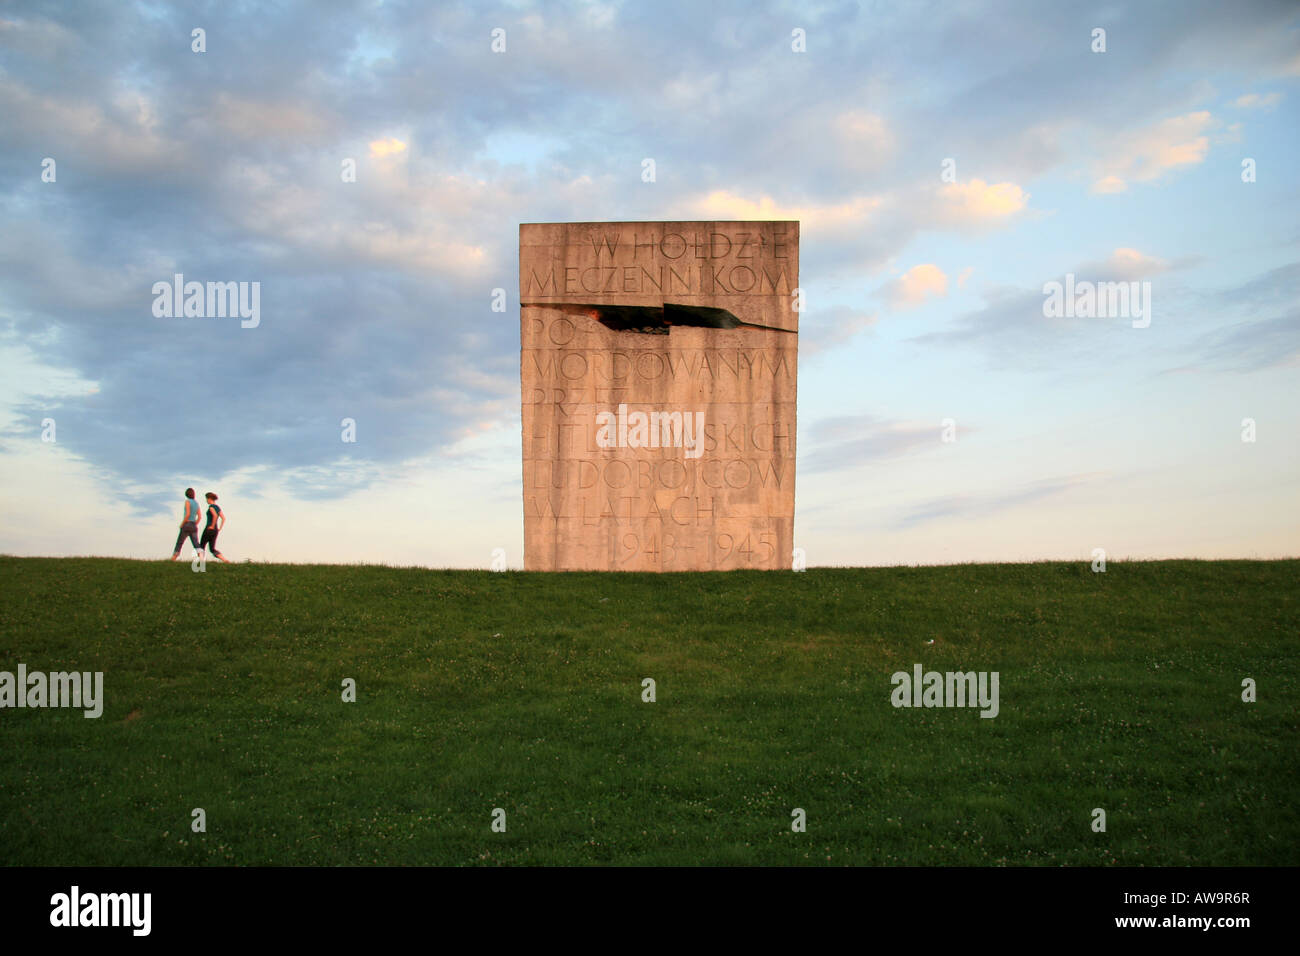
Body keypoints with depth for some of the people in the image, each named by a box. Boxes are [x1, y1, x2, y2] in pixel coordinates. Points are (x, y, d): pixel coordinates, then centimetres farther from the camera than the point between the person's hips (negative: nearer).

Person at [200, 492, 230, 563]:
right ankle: (225, 560, -11)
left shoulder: (211, 506, -11)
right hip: (215, 530, 8)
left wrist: (212, 526, -20)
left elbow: (215, 515, -28)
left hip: (209, 528, -8)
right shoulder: (218, 507, 14)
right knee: (212, 549, 7)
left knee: (202, 546, 8)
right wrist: (219, 528, 10)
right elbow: (223, 518, 12)